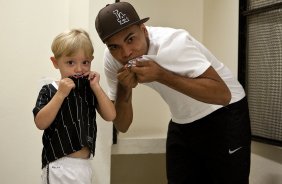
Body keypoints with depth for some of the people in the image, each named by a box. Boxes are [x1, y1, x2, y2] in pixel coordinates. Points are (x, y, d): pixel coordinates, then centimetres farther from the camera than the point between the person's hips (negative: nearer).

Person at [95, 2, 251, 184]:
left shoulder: (171, 43, -28)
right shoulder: (112, 59, -11)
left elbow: (223, 95, -32)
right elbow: (122, 126, -7)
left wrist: (160, 75, -37)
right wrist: (124, 88, -26)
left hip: (224, 114, -5)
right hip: (182, 124, 5)